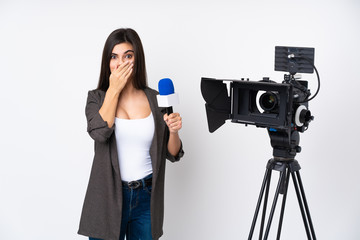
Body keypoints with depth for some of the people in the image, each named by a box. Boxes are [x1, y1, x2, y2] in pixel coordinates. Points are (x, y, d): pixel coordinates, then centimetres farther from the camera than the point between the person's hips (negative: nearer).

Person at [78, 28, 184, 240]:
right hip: (108, 197, -1)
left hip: (146, 197, 2)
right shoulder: (97, 98, 0)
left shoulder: (155, 99, 2)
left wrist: (174, 131, -15)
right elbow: (99, 132, -22)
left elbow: (172, 154, 5)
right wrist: (114, 90, -13)